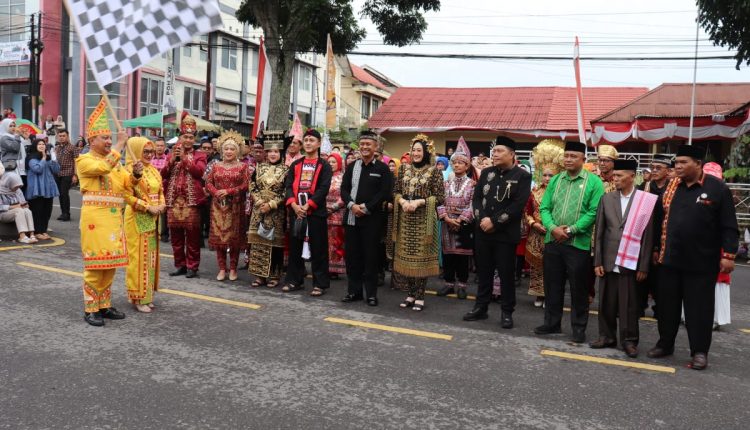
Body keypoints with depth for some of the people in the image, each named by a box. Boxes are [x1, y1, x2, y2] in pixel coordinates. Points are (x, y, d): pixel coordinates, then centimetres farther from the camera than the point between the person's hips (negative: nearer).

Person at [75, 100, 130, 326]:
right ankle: (90, 309, 4)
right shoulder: (84, 160, -4)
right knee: (95, 263, -4)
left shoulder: (115, 161, 17)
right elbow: (103, 167, -24)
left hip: (114, 217, 7)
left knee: (110, 262, 10)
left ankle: (104, 305, 20)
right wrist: (120, 145, -20)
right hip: (95, 218, -7)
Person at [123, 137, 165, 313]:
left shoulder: (154, 170, 12)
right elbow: (127, 196, -17)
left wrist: (162, 205, -4)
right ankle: (138, 297, 5)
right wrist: (148, 208, -20)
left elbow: (160, 192, 16)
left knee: (150, 256, 11)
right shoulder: (130, 169, -11)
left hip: (153, 219, 8)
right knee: (139, 257, -3)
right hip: (137, 219, -7)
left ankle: (147, 295, 21)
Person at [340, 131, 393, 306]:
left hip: (372, 218, -4)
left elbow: (385, 193, -8)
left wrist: (366, 207, -14)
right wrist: (352, 205, -10)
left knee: (371, 256, 0)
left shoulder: (382, 168, 0)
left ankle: (371, 293, 9)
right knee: (352, 255, 7)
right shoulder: (352, 167, 13)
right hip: (352, 217, 4)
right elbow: (344, 189, 8)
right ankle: (354, 291, 18)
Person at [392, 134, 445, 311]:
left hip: (424, 220, -4)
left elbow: (440, 197, -7)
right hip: (405, 219, 4)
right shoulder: (404, 168, 9)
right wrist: (402, 201, -10)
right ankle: (410, 294, 18)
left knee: (421, 257, 0)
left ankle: (420, 296, 10)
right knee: (405, 255, 7)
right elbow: (396, 191, 10)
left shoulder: (434, 171, -4)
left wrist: (419, 202, -17)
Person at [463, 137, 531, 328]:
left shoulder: (522, 176, -5)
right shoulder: (486, 173, 10)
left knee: (506, 274, 3)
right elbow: (476, 197, 7)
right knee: (484, 271, 12)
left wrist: (494, 222, -16)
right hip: (483, 232, 4)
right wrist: (482, 219, -10)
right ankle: (481, 307, 23)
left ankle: (507, 312, 14)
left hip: (506, 234, -4)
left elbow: (518, 205, -14)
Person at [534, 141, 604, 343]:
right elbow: (544, 208, 6)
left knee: (578, 288, 4)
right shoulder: (555, 180, 10)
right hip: (552, 241, 4)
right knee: (552, 284, 12)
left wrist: (571, 230, -16)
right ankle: (551, 323, 25)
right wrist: (553, 228, -12)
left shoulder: (593, 181, -4)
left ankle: (579, 328, 16)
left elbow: (594, 212, -11)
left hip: (579, 243, -4)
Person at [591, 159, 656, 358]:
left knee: (630, 304, 4)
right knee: (606, 302, 10)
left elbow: (648, 236, -5)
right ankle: (607, 336, 24)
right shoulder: (607, 198, 7)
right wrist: (597, 261, 2)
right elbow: (599, 232, 6)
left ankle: (629, 340, 17)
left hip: (631, 263, -3)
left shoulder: (647, 201, -4)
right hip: (608, 261, 3)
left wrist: (643, 266, -7)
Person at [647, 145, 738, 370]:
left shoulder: (717, 188, -6)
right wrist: (656, 249, 11)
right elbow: (659, 220, 12)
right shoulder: (670, 187, 6)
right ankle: (665, 344, 26)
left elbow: (728, 226, -6)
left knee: (699, 307, 5)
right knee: (667, 305, 12)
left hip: (701, 263, -4)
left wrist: (728, 255, -10)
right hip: (669, 259, 4)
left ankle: (700, 351, 17)